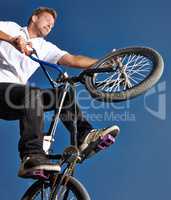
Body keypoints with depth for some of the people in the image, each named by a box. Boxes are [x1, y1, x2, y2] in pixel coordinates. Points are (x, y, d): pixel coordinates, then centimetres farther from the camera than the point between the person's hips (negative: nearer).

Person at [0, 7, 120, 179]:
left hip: (20, 97, 6)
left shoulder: (45, 47, 19)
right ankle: (31, 157, -44)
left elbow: (72, 60, 9)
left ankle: (84, 134, -12)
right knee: (33, 93, -33)